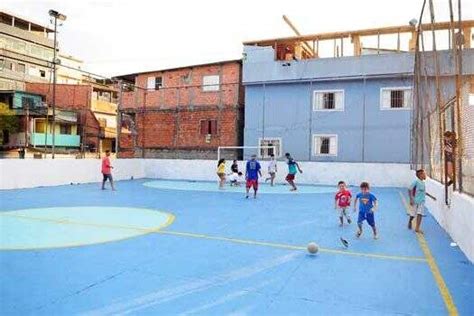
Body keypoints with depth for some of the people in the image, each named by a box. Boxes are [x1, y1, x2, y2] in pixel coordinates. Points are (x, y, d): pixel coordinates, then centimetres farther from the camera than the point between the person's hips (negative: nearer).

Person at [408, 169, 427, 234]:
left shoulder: (423, 182, 8)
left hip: (422, 201, 5)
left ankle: (417, 228, -2)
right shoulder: (416, 181, -14)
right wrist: (411, 199, -22)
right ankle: (410, 222, 37)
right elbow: (410, 190, -16)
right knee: (413, 214, 6)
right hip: (415, 201, -5)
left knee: (420, 214, -4)